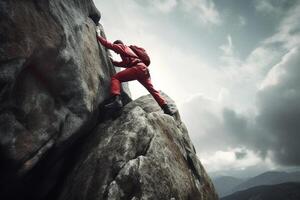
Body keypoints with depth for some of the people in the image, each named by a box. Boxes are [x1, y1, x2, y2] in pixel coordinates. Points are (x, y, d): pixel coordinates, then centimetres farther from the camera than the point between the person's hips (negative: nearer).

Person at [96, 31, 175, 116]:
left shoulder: (122, 46, 18)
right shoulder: (128, 50, 41)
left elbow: (109, 45, 13)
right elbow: (125, 63, 47)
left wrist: (98, 36, 26)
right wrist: (113, 62, 48)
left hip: (138, 67, -9)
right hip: (144, 69, 9)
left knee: (115, 78, -9)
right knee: (151, 89, 10)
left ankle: (117, 100, -32)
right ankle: (166, 108, 4)